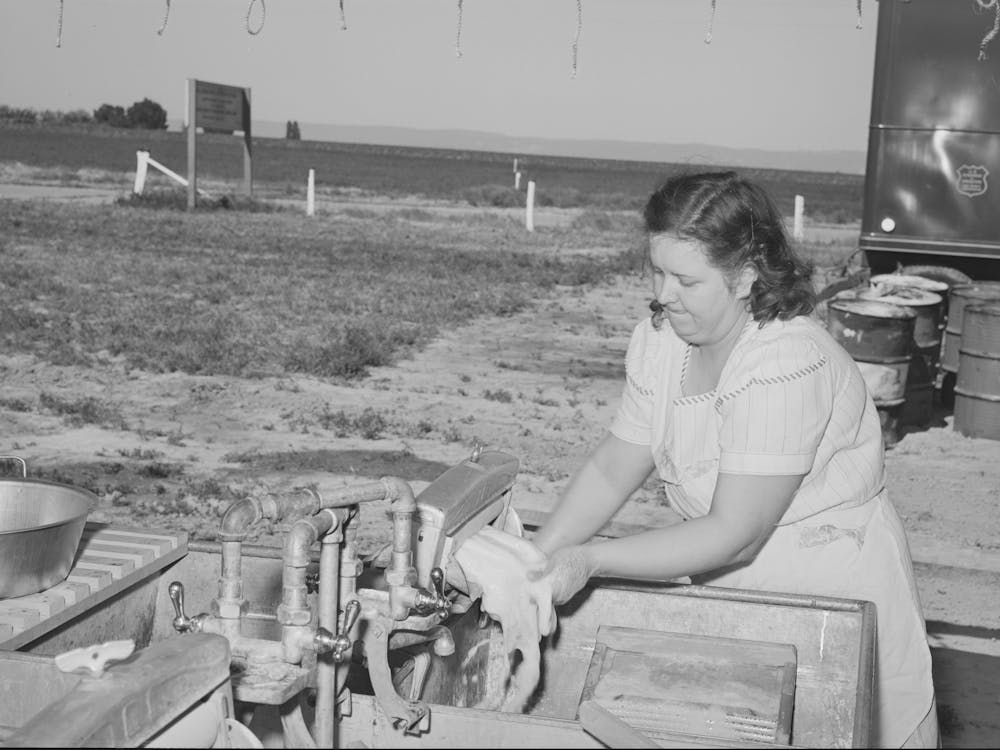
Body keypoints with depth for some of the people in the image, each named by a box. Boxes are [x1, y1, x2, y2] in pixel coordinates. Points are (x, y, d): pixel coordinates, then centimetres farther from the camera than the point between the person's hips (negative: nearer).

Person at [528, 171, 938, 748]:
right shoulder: (661, 338, -5)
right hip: (729, 589, 6)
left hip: (833, 599, -6)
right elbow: (613, 469, -1)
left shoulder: (787, 365, -28)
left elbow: (733, 536, -29)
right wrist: (536, 559, -14)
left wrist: (590, 560, -34)